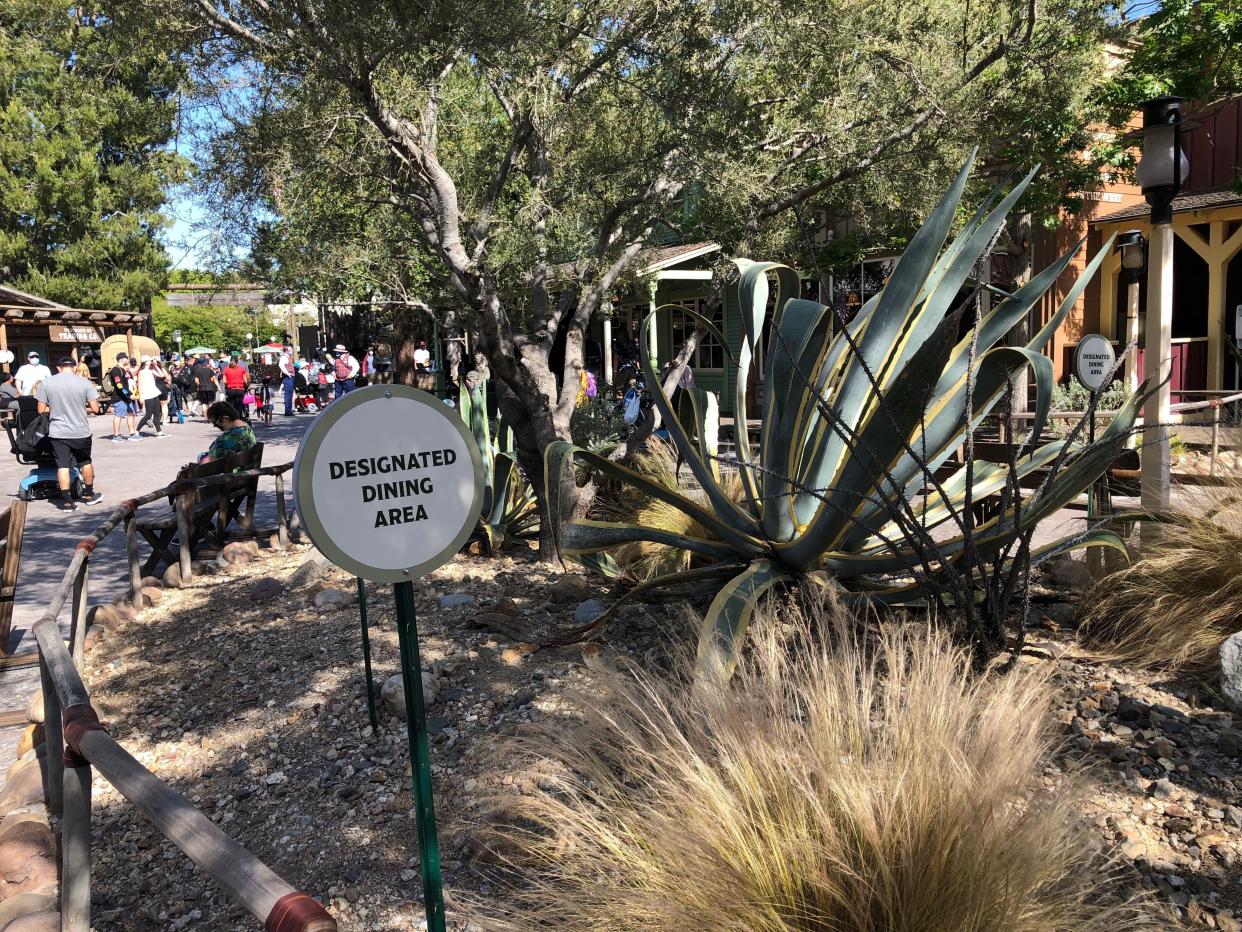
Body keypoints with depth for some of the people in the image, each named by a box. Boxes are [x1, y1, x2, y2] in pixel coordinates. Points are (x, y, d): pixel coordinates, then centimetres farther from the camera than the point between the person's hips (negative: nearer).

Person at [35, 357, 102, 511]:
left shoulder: (46, 383, -4)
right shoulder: (85, 383, -7)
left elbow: (41, 410, -2)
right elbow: (95, 409, -7)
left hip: (58, 433, 0)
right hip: (81, 432, 0)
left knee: (62, 466, 4)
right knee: (86, 462, 18)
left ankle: (67, 501, 2)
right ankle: (89, 495, 30)